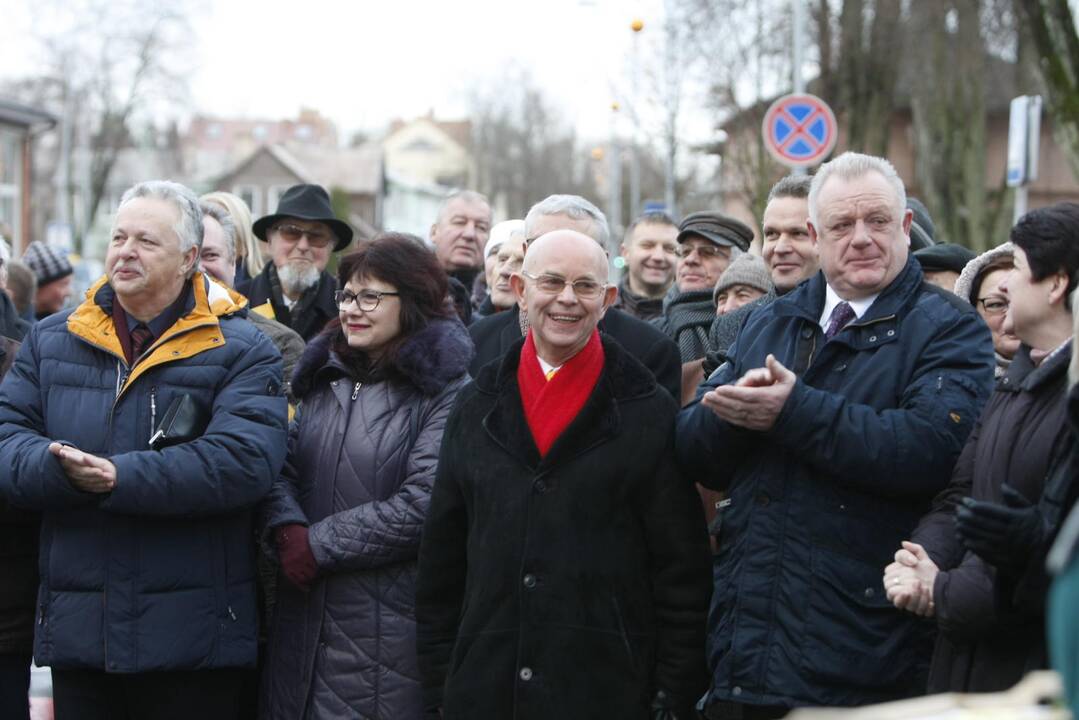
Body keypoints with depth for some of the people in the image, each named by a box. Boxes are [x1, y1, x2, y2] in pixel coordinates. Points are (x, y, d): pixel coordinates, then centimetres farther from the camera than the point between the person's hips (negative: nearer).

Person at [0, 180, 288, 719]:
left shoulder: (241, 351, -1)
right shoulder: (51, 341, 12)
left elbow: (246, 461, -17)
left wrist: (122, 478, -23)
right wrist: (60, 469, -20)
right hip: (76, 629, 3)